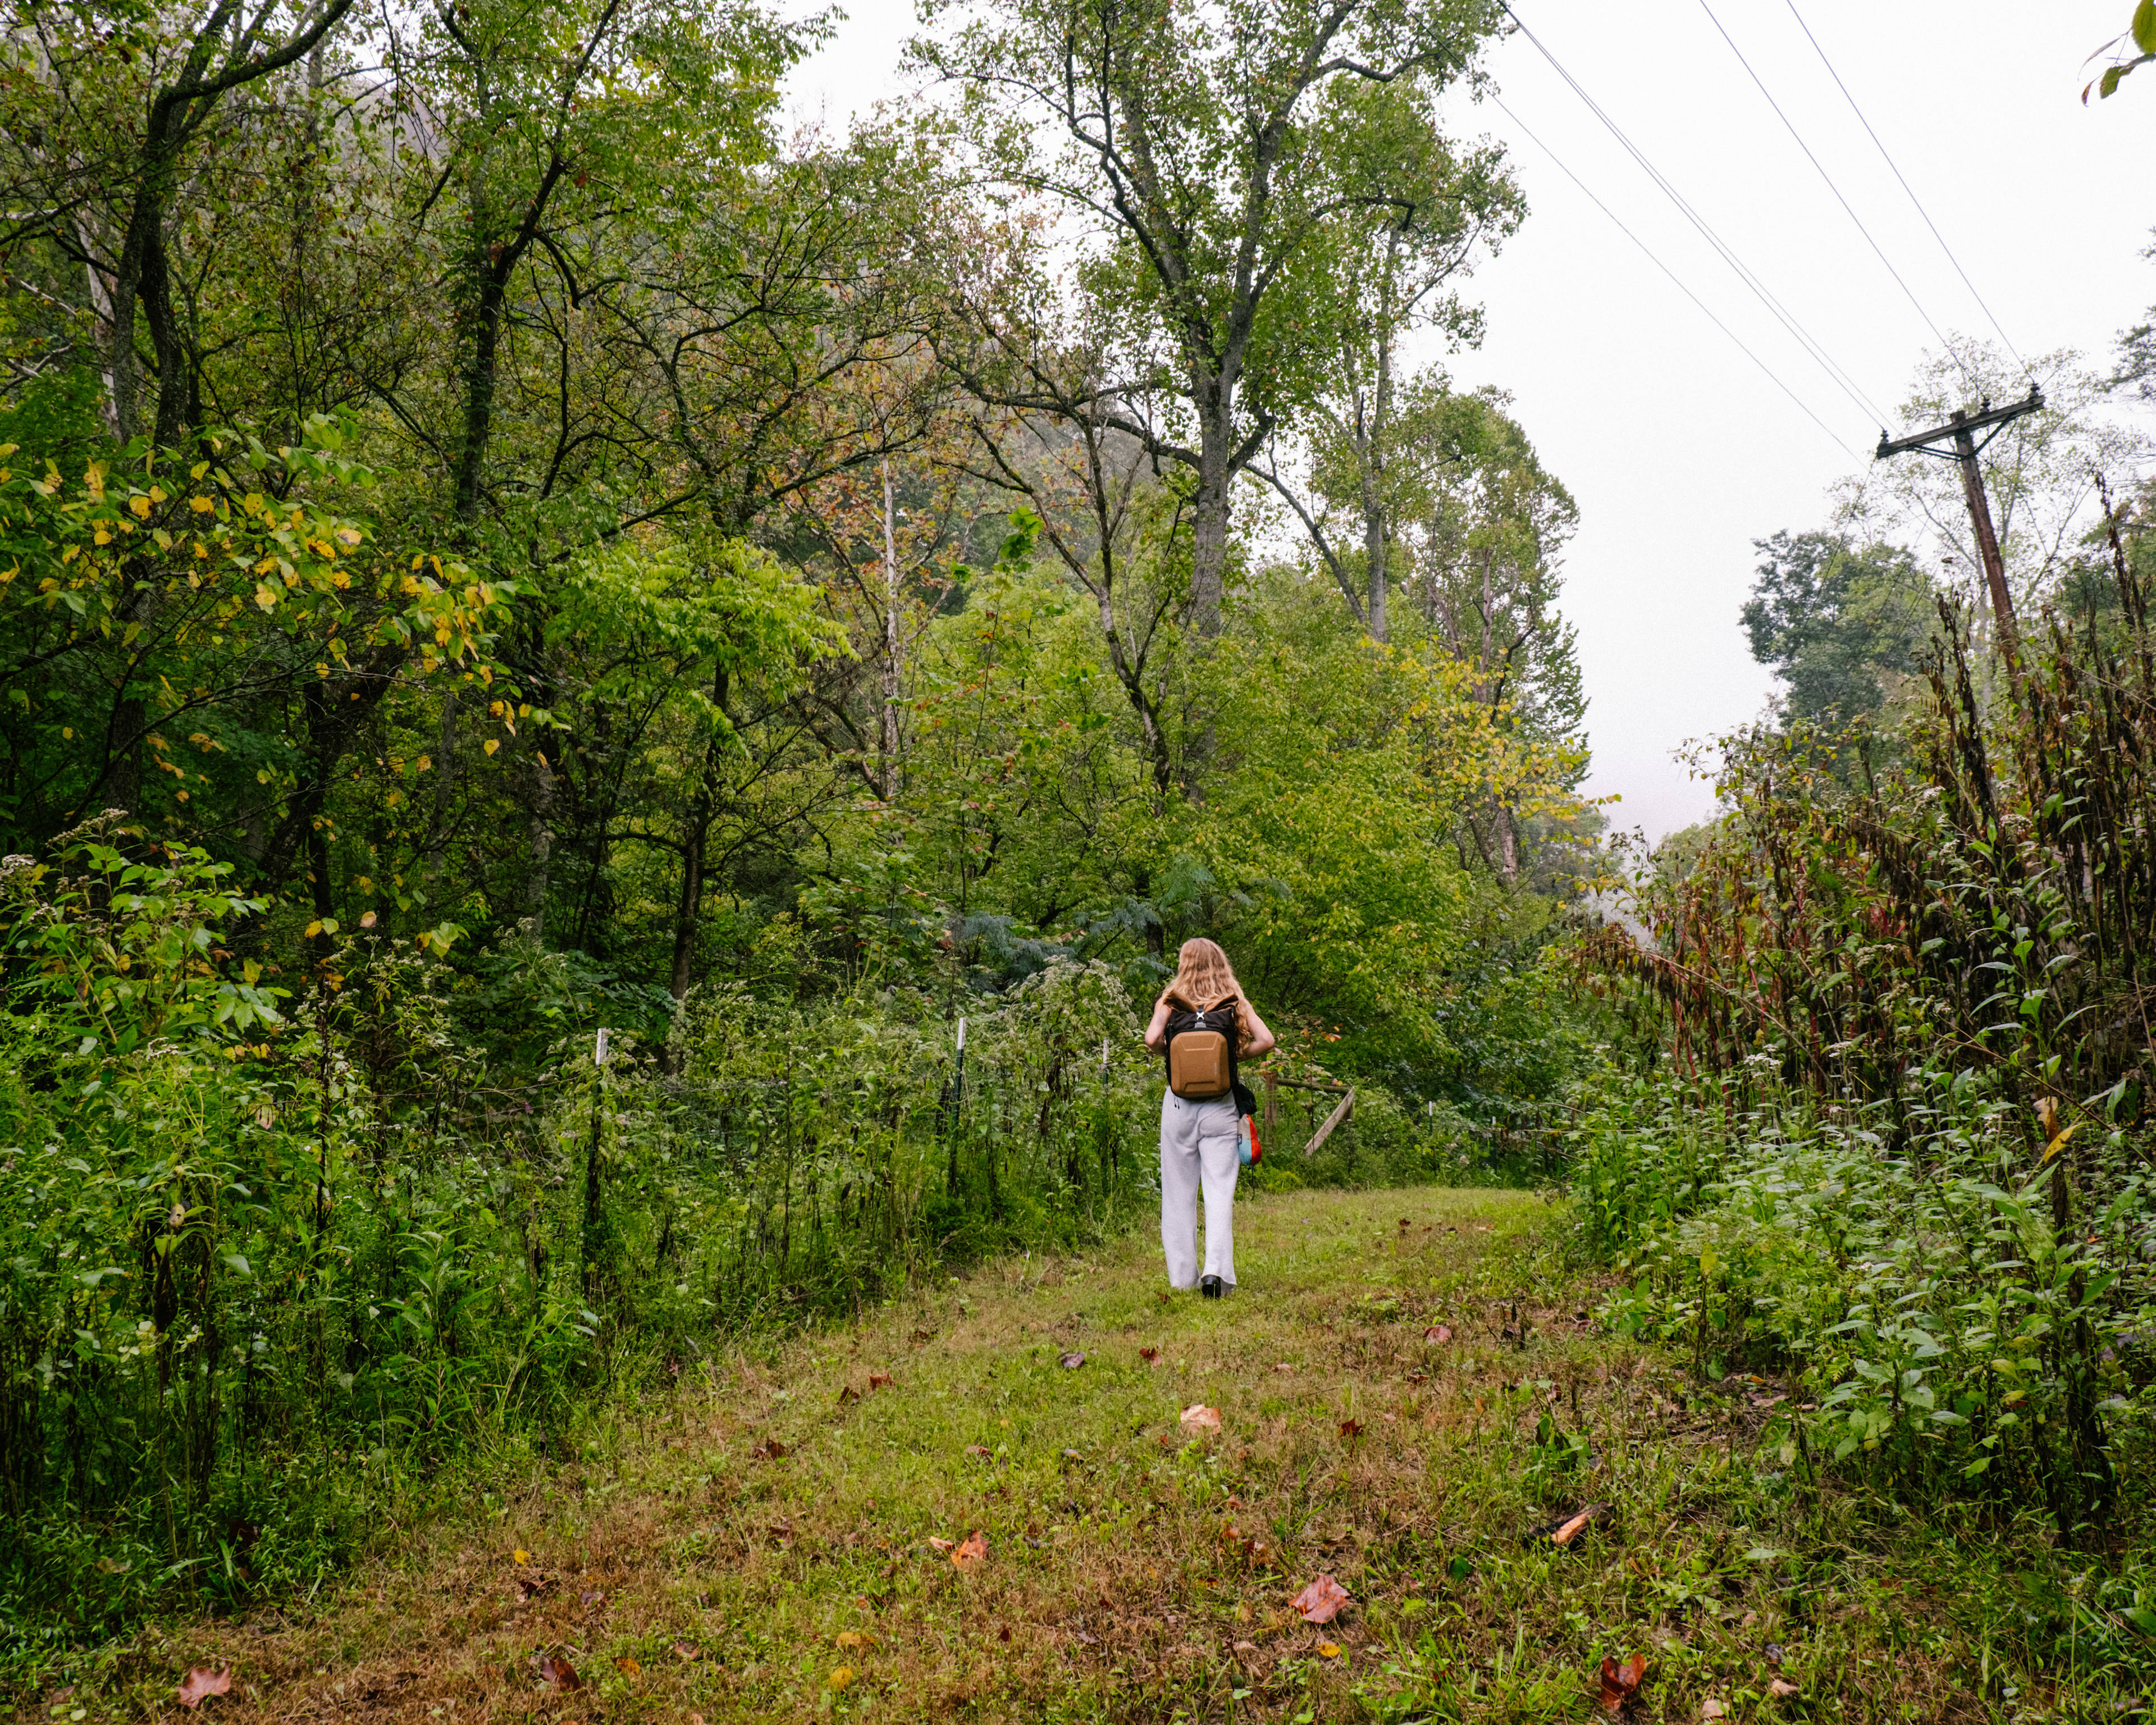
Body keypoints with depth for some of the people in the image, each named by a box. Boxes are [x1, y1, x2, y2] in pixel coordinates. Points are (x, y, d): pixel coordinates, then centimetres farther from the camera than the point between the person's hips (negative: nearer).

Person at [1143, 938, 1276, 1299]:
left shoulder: (1171, 1001, 0)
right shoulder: (1235, 1002, 3)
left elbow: (1152, 1039, -15)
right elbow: (1266, 1040, -6)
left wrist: (1170, 1053, 5)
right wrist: (1233, 1056, 8)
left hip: (1179, 1102, 0)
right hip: (1221, 1104, 0)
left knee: (1179, 1192, 9)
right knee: (1219, 1190, 0)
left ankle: (1182, 1276, 12)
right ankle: (1217, 1269, -15)